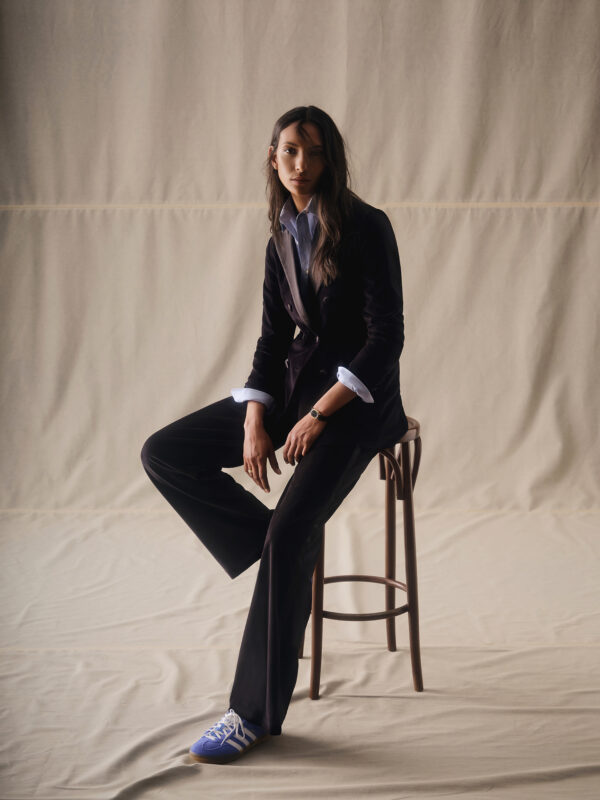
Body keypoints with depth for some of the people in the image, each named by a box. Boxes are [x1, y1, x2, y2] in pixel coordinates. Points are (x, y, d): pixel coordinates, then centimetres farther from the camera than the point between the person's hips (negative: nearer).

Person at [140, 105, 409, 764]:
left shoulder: (365, 226, -8)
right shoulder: (282, 240, 11)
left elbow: (386, 336, -14)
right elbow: (273, 340, 10)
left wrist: (318, 416, -20)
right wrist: (254, 422, -7)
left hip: (358, 395, -7)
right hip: (295, 381, 7)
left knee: (288, 532, -24)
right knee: (164, 455, -7)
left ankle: (257, 712, -14)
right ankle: (288, 552, -2)